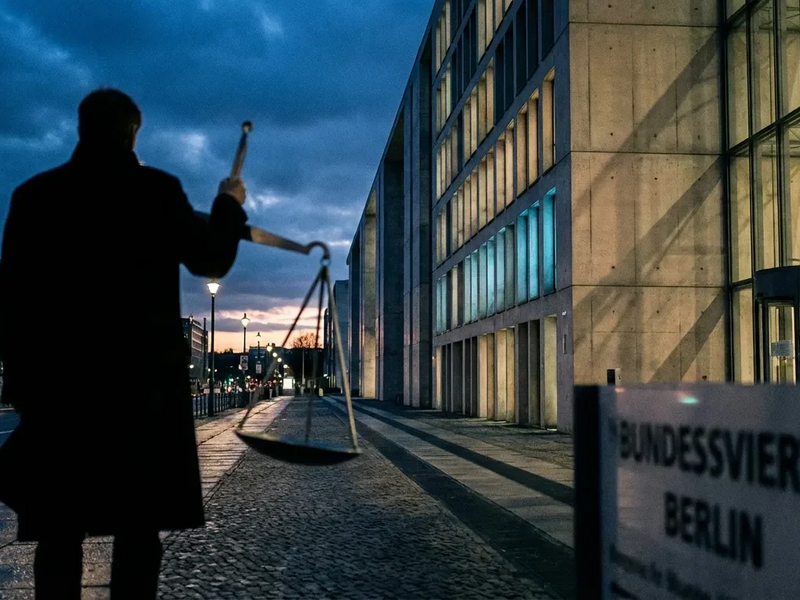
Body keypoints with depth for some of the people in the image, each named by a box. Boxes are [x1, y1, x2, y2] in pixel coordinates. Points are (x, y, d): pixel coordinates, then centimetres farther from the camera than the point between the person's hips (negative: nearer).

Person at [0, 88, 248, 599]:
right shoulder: (156, 189, -2)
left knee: (60, 527, 5)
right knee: (139, 526, 4)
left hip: (60, 377, 2)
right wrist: (229, 207, 25)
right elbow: (210, 260, 7)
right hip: (144, 375, -2)